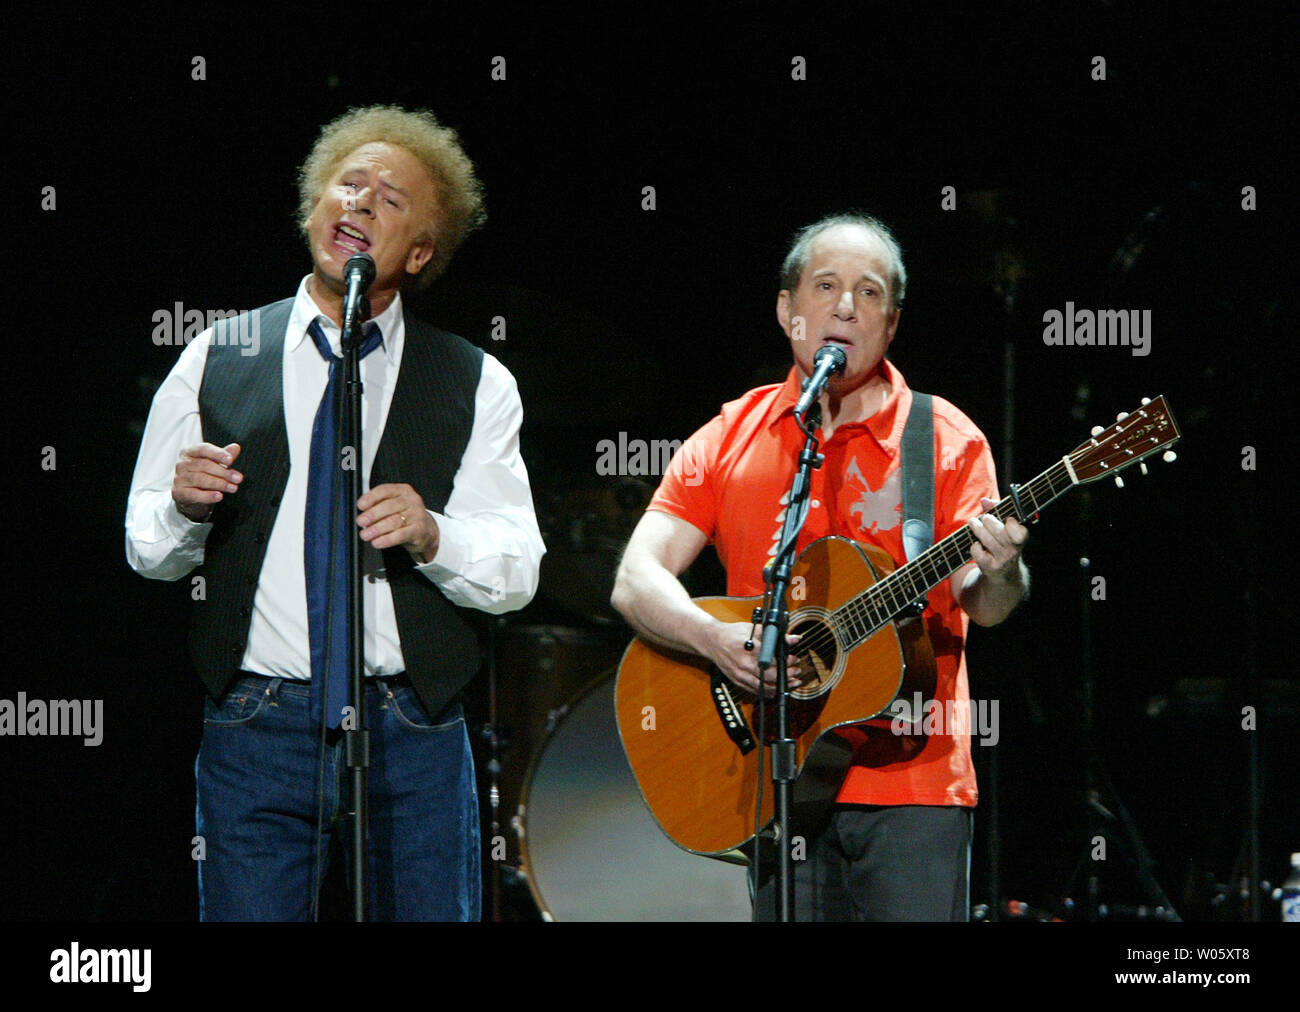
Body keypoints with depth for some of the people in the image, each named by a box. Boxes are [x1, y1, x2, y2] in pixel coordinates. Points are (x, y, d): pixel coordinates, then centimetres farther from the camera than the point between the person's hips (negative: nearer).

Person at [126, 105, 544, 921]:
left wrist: (431, 535, -18)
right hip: (257, 731, 0)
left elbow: (517, 571, 2)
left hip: (413, 735, 0)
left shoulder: (476, 386, 8)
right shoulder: (215, 361, 9)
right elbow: (147, 548, 10)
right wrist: (186, 509, -12)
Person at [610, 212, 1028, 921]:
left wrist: (995, 574, -32)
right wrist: (718, 639, -19)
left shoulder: (945, 441, 3)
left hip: (912, 782, -2)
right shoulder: (729, 439, 8)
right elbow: (636, 580, 0)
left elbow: (982, 607, -8)